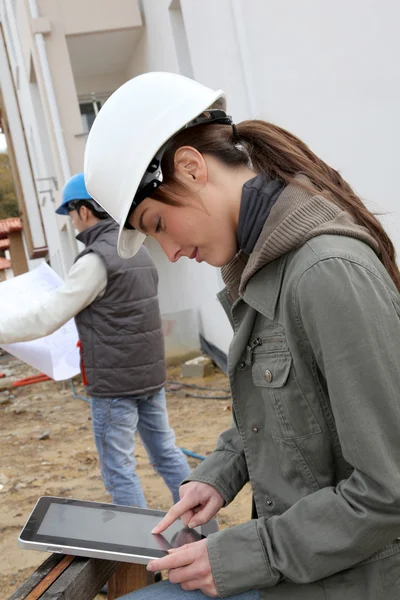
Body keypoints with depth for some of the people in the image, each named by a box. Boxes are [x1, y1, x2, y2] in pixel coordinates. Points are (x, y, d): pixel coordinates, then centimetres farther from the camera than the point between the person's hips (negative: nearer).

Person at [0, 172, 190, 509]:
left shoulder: (97, 259, -16)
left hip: (115, 380, -8)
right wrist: (89, 331, 28)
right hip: (150, 372, 8)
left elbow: (48, 318, -17)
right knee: (166, 452, 15)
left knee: (118, 469, 3)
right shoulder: (138, 251, 10)